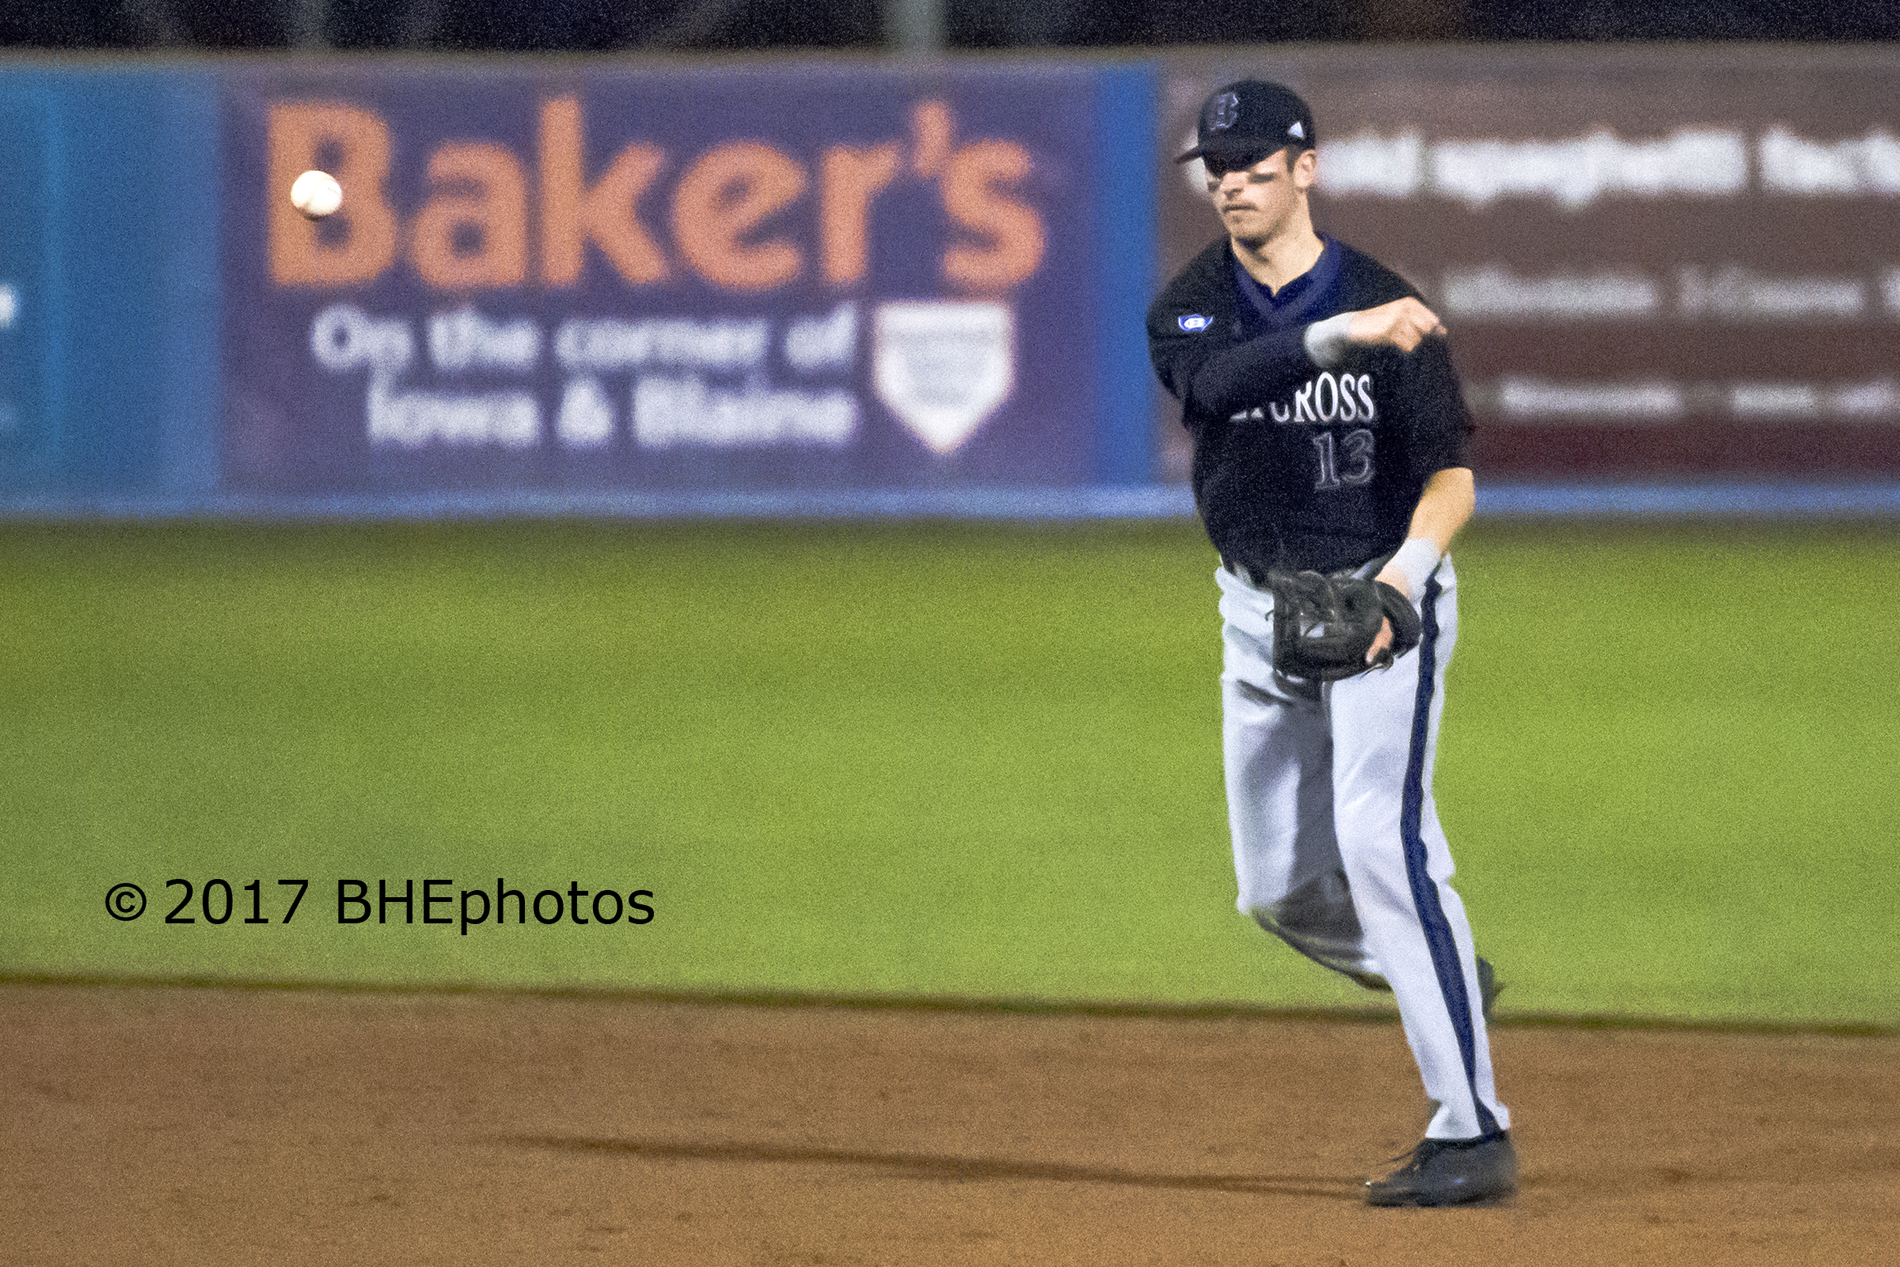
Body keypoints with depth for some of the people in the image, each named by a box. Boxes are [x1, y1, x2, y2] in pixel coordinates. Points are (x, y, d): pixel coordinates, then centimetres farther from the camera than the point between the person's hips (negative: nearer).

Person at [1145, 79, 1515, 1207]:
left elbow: (1452, 476, -11)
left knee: (1381, 837, -21)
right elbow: (1215, 380, -27)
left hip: (1381, 592, -5)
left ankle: (1474, 1133, -22)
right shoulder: (1191, 309, -2)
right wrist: (1339, 337, -42)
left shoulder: (1388, 309, -9)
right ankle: (1447, 982, 39)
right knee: (1281, 887, 8)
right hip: (1261, 609, 5)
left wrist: (1406, 569, -31)